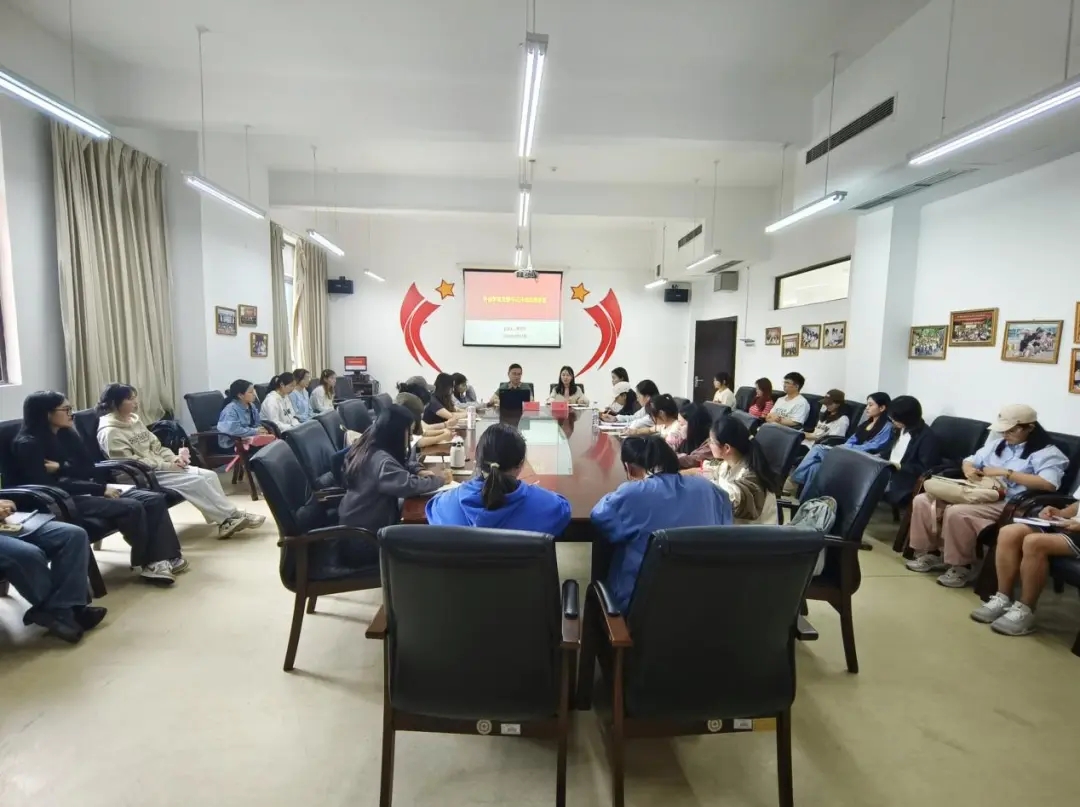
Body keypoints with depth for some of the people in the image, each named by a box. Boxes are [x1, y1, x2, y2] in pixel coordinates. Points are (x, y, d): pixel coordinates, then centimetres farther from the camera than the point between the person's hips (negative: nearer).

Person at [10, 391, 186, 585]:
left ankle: (164, 557, -14)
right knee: (132, 508, -28)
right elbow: (49, 487, -18)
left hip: (86, 491, 8)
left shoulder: (66, 434, 12)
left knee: (155, 500, -12)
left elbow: (90, 470, 9)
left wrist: (62, 469, -12)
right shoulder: (28, 444, -10)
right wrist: (100, 489, -19)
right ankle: (146, 562, -7)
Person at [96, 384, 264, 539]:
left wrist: (173, 458, -3)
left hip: (158, 467, 8)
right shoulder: (110, 432, -13)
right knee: (195, 480, -23)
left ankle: (226, 519, -11)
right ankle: (231, 517, -14)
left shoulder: (133, 420, 13)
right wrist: (167, 465, -19)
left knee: (208, 475, -11)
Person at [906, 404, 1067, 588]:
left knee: (957, 512, -34)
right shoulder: (997, 444, 19)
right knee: (923, 500, -8)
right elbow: (969, 461, 24)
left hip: (1008, 504, -8)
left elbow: (1049, 484, -21)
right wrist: (969, 470, -2)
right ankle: (930, 552, 4)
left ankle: (961, 567, -15)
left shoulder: (1047, 453, -4)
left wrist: (1005, 472, -19)